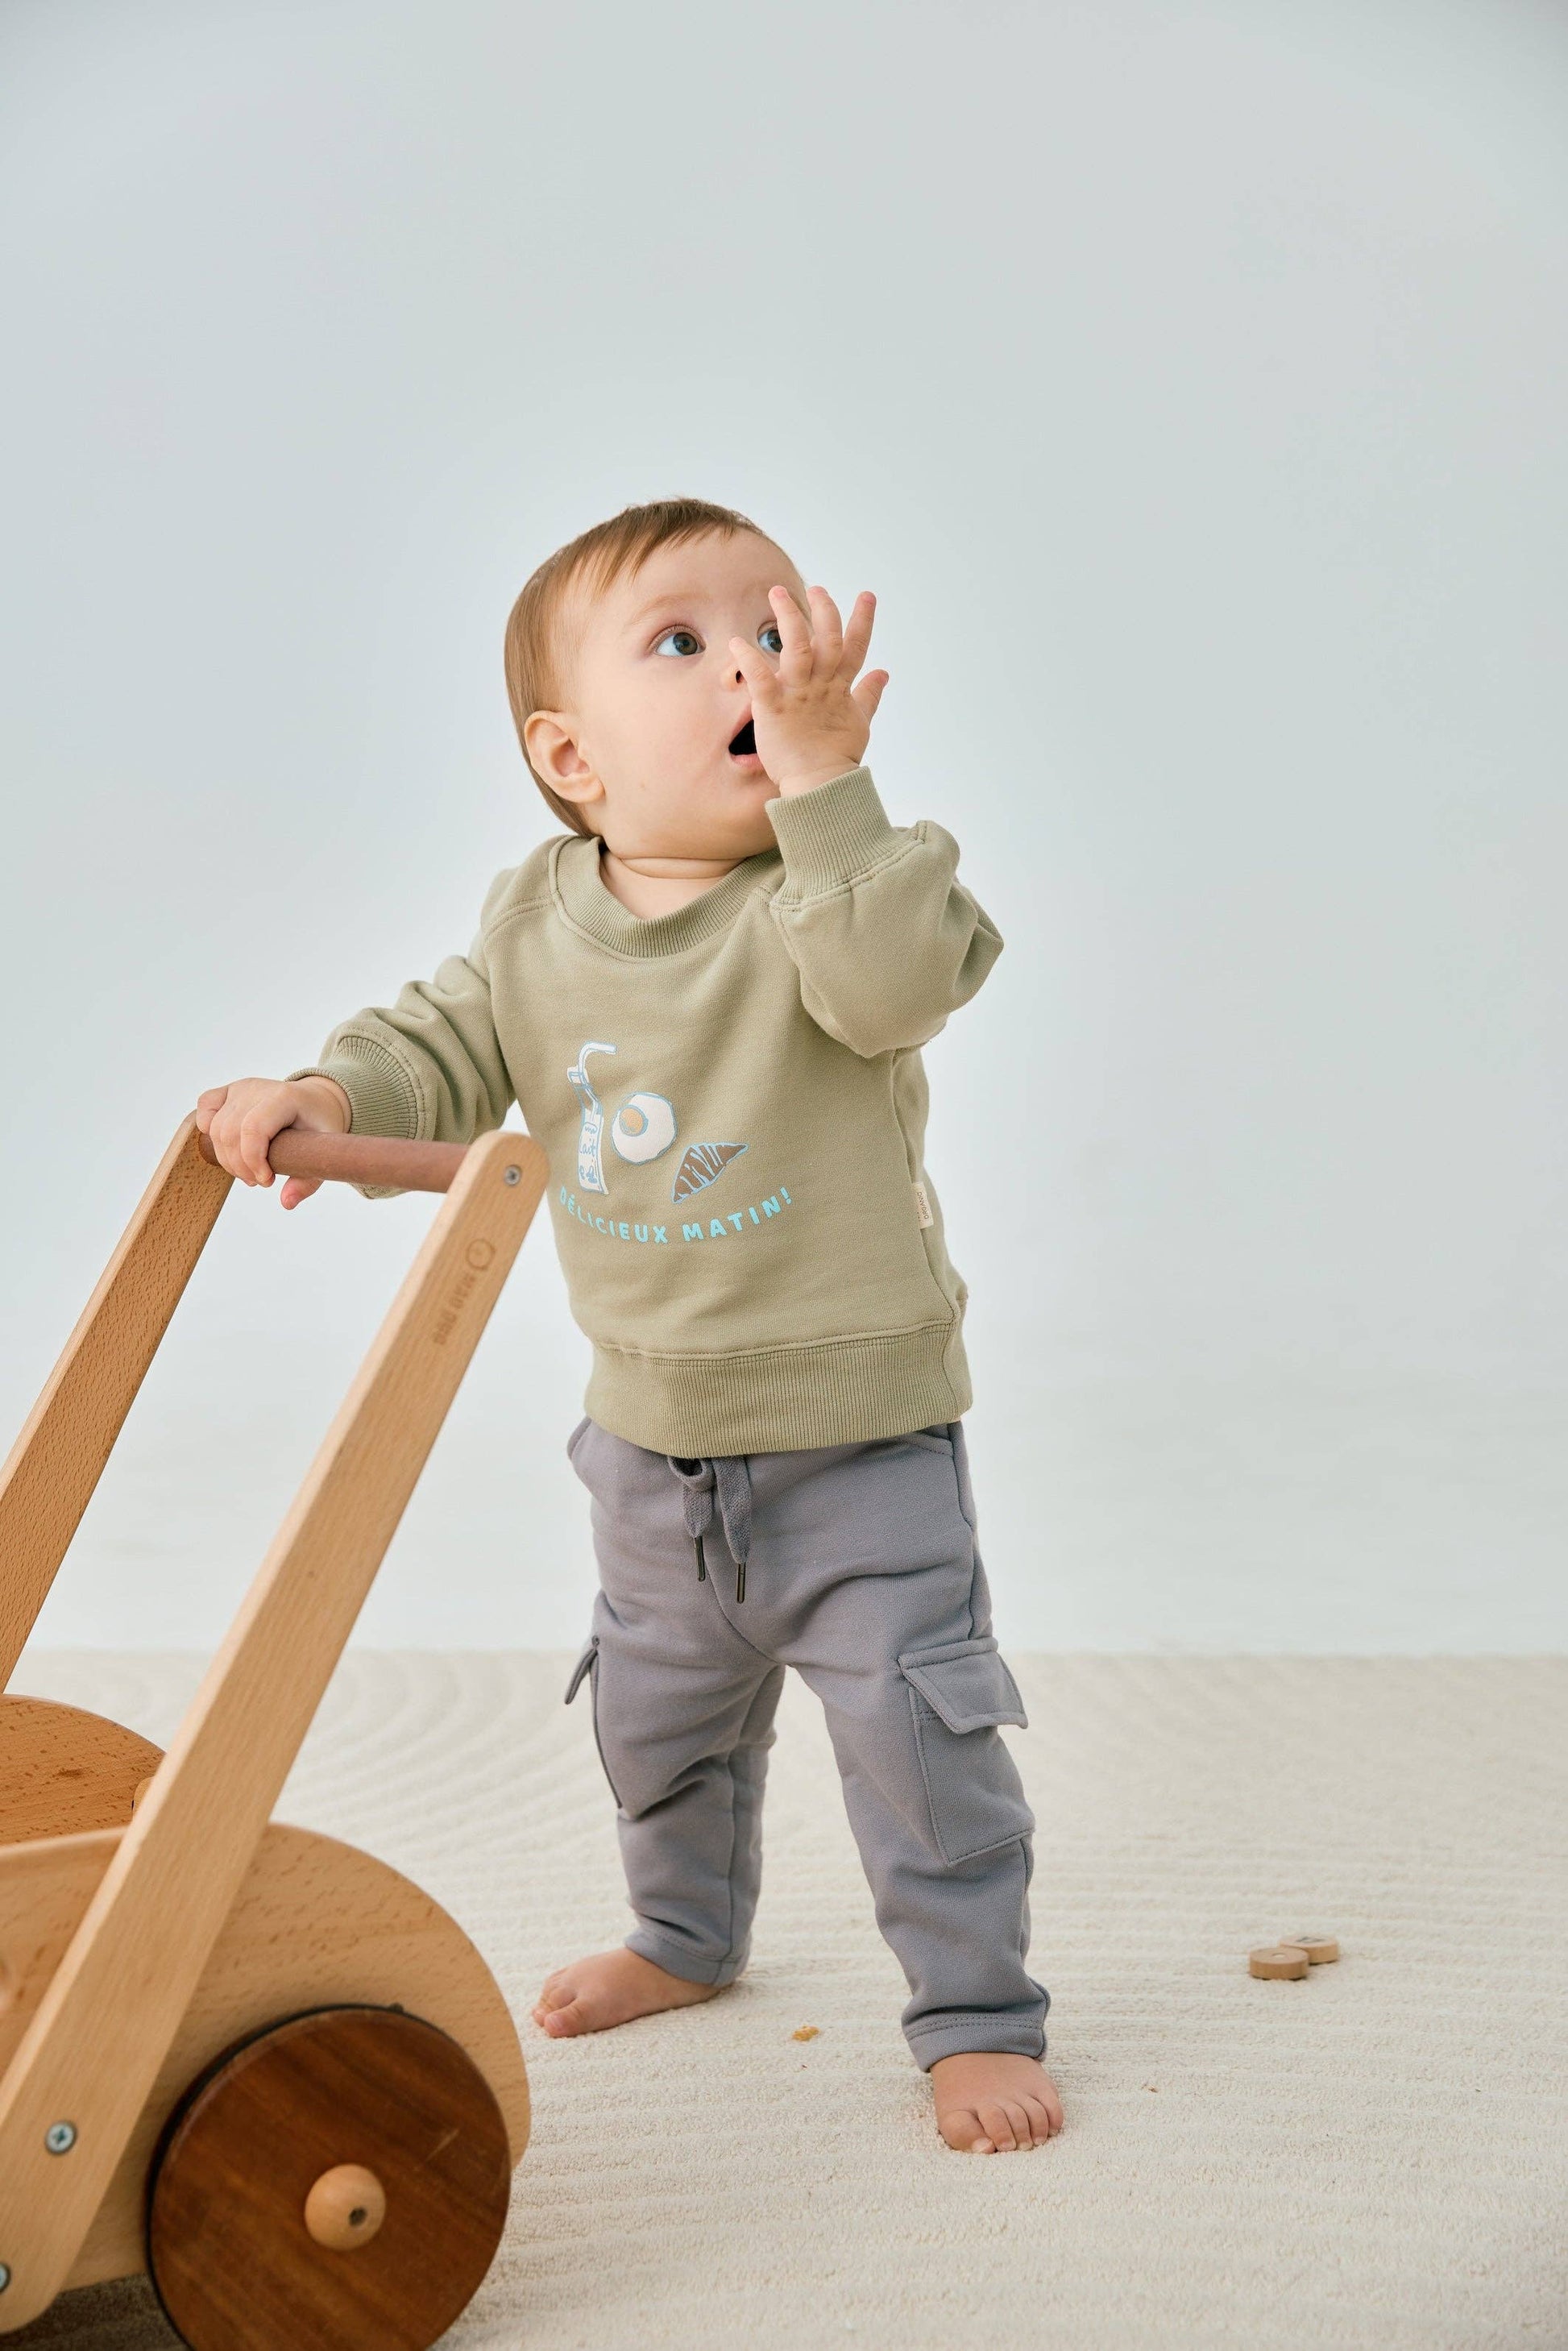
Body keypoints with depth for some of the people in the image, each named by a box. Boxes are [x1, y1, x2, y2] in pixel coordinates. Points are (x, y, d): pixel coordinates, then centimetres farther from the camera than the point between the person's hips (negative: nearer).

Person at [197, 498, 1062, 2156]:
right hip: (652, 1431, 6)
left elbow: (905, 979, -39)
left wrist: (825, 777, -44)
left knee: (917, 1725, -3)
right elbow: (446, 1046, 5)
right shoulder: (534, 918, -3)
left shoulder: (831, 892, -19)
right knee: (655, 1714, 24)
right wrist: (330, 1096, -15)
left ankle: (977, 2017, 18)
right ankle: (686, 1936, 50)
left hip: (858, 1430, -5)